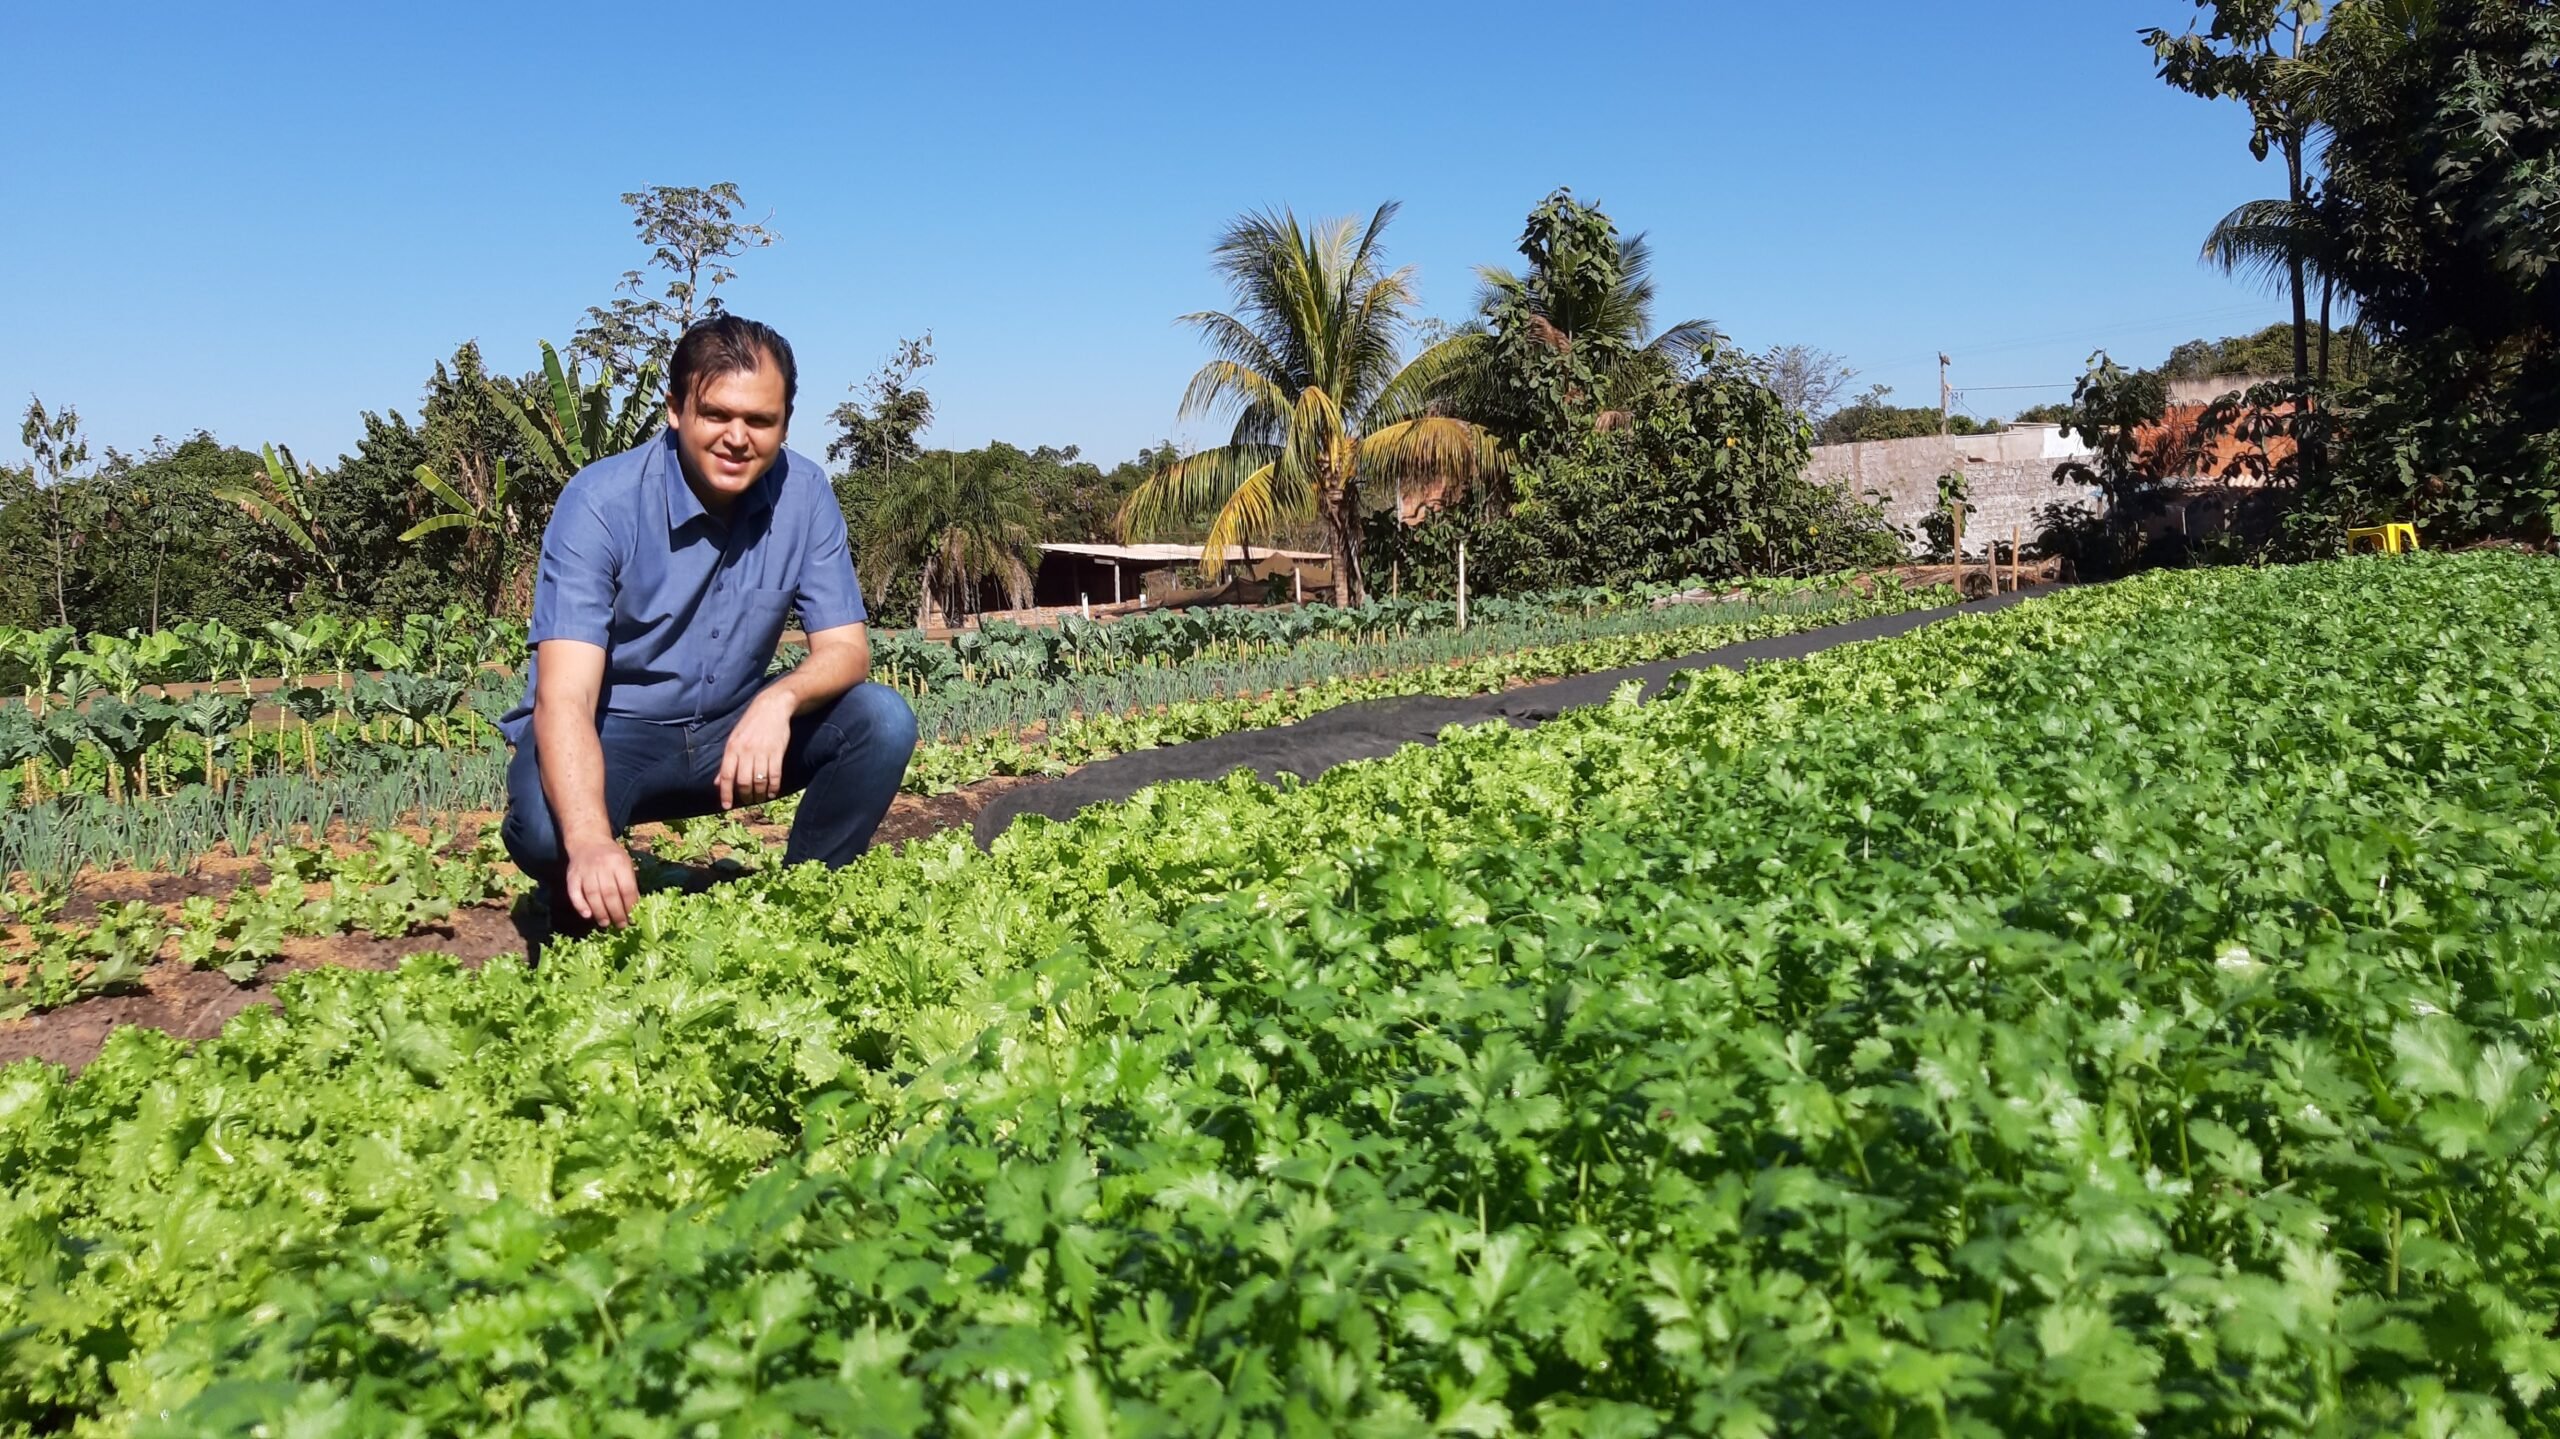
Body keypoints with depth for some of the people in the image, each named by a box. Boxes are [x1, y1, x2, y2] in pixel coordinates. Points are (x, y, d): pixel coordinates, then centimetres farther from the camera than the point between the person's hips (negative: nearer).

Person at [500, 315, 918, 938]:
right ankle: (584, 917, 2)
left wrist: (779, 699, -35)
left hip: (732, 730, 4)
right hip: (608, 733, -3)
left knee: (883, 721, -20)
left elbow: (846, 648, -10)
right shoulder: (601, 502, -22)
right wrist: (590, 841, -50)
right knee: (549, 831, -35)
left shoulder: (803, 493, -10)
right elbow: (563, 697, -31)